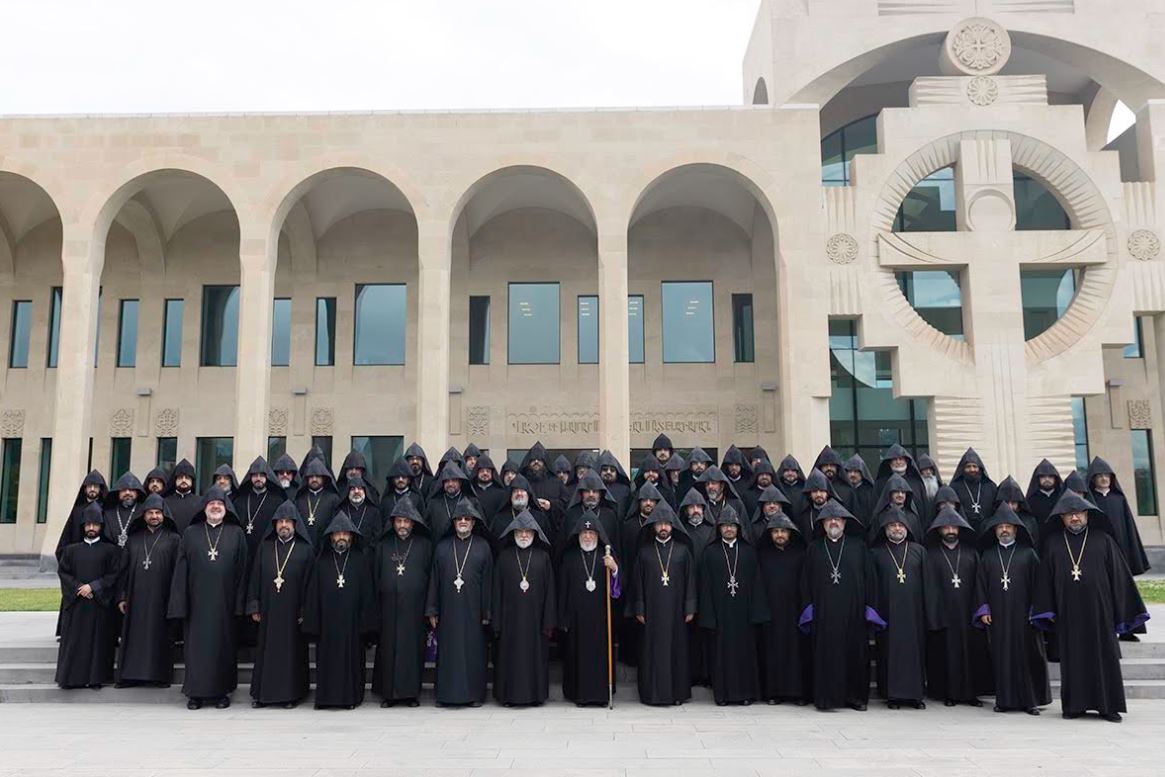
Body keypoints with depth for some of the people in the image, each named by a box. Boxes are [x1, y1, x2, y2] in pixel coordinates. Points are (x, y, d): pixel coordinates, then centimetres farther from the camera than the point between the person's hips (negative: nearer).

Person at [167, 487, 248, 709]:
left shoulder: (236, 533, 4)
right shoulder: (190, 533, 7)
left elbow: (242, 570, 2)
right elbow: (181, 570, 3)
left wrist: (239, 603, -5)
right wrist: (179, 604, -4)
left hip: (224, 601, -1)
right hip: (197, 601, 1)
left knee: (223, 644, 4)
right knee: (196, 645, 3)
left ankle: (221, 691, 14)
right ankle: (196, 692, 12)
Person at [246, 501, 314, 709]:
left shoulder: (305, 549, -1)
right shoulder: (265, 547, 8)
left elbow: (310, 582, -3)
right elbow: (255, 577, 7)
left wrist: (305, 611, -8)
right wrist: (254, 607, 1)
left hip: (293, 611, -2)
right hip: (268, 610, 2)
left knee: (292, 651, 3)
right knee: (266, 650, 6)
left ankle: (290, 693, 11)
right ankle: (263, 693, 16)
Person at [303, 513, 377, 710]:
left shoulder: (360, 559, 2)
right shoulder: (322, 560, 6)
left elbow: (367, 592, -1)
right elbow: (314, 593, 4)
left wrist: (366, 623, -7)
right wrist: (312, 623, -3)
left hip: (352, 619, -1)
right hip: (328, 620, 1)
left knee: (352, 656, 3)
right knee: (327, 657, 5)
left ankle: (351, 696, 11)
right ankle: (326, 696, 14)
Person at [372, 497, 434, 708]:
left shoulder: (424, 544, 4)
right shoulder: (383, 545, 9)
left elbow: (431, 575, 3)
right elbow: (375, 576, 9)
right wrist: (376, 605, 2)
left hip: (414, 606, -1)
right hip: (389, 606, 1)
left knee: (413, 646, 1)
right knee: (388, 648, 2)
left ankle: (411, 692, 10)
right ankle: (389, 692, 11)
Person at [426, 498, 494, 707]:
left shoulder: (483, 546, 3)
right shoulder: (443, 546, 7)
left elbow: (488, 580, 1)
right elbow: (434, 579, 7)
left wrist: (486, 612, -3)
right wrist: (432, 611, 2)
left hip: (472, 610, -1)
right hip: (448, 610, 1)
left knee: (473, 650, 2)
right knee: (447, 651, 4)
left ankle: (474, 694, 11)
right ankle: (447, 694, 12)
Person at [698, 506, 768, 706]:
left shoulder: (748, 551, 6)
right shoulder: (710, 552, 3)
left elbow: (756, 582, 4)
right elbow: (705, 585, 0)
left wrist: (756, 612, -3)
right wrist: (708, 615, -7)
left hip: (742, 612, 1)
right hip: (720, 612, -1)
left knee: (744, 650, 4)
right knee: (721, 651, 2)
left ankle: (745, 693, 14)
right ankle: (722, 694, 11)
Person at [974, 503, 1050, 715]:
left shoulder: (1028, 554, 4)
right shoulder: (987, 555, 10)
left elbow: (1037, 583, 1)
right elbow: (980, 584, 9)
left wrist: (1035, 610, -5)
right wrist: (983, 610, 1)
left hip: (1023, 616, -2)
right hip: (997, 617, 2)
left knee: (1027, 656, 0)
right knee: (1000, 656, 4)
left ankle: (1031, 699, 9)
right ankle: (1004, 699, 11)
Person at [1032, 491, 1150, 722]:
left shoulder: (1103, 541, 3)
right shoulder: (1053, 543, 6)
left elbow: (1119, 575, 4)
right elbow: (1045, 579, 6)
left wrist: (1121, 611, 1)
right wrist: (1048, 611, 1)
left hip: (1098, 611, -1)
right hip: (1067, 614, 1)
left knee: (1104, 657, 2)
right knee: (1072, 659, 4)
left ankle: (1108, 706, 11)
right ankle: (1074, 705, 12)